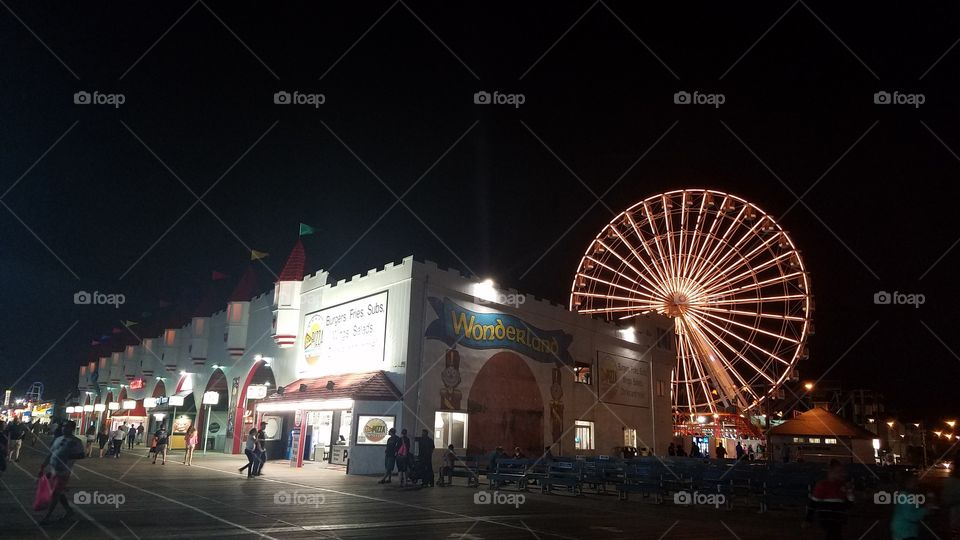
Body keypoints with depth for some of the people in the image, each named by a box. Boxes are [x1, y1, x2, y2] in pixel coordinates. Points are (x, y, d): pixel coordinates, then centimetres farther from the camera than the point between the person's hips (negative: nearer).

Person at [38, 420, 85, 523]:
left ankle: (47, 516, 9)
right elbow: (51, 454, 16)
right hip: (52, 469, 7)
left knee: (55, 494, -1)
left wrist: (69, 456, -24)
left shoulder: (76, 442, -9)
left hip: (63, 472, -7)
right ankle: (69, 511, 29)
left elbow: (82, 455, -12)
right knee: (59, 493, 15)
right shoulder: (58, 439, 9)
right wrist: (43, 467, 15)